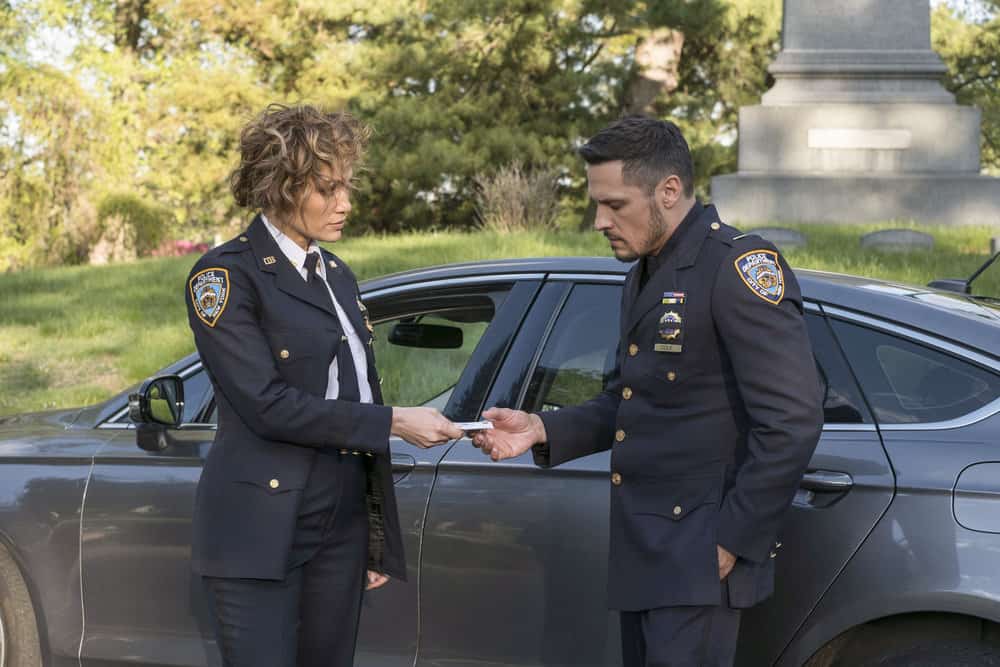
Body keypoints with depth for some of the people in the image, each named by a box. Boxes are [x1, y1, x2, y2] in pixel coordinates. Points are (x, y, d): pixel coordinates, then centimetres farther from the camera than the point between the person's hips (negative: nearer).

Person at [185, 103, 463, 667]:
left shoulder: (339, 276, 15)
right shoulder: (225, 276, -7)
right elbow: (266, 403, -17)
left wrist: (377, 538, 16)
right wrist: (393, 423, -15)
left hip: (343, 525, 7)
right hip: (262, 529, -7)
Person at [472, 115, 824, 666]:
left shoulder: (739, 267, -14)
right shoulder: (645, 275, 16)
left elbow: (792, 422, -20)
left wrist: (733, 539, -18)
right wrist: (542, 430, 6)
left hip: (698, 558, -9)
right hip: (642, 555, 9)